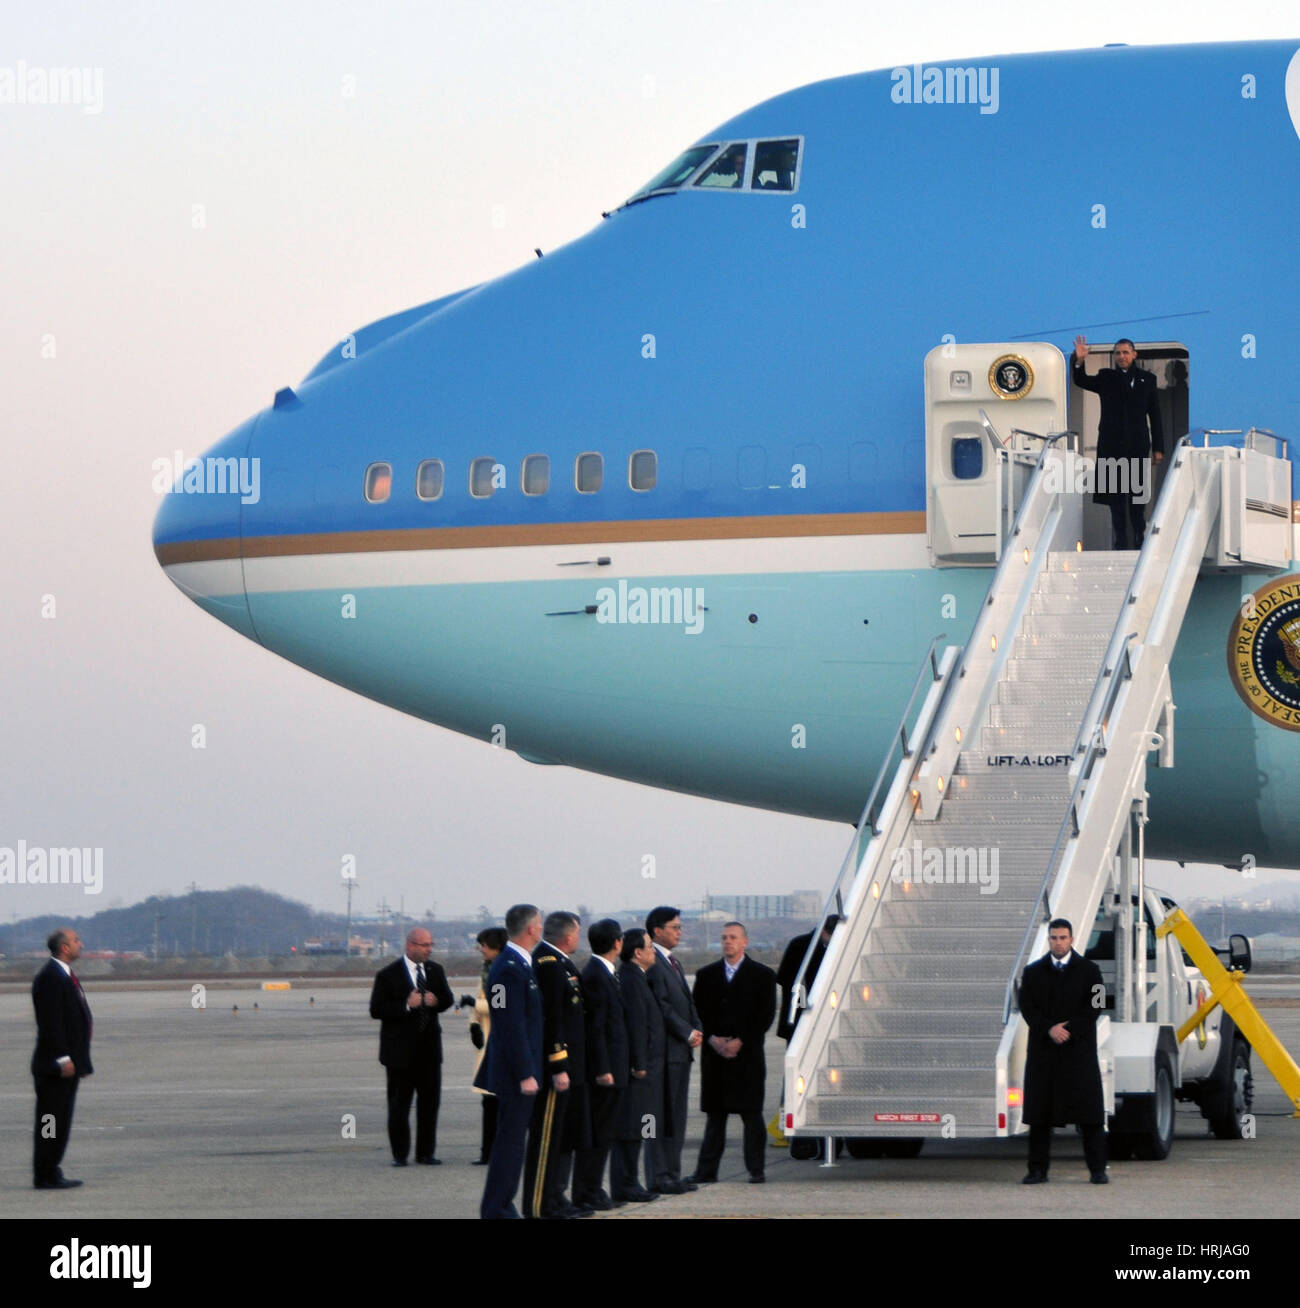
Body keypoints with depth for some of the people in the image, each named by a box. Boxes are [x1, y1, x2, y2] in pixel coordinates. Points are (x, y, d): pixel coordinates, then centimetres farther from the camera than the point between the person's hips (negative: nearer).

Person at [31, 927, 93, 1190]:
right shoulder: (49, 978, -15)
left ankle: (51, 1172, 16)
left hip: (69, 1062, 10)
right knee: (50, 1122, -6)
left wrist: (78, 1060, 19)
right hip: (54, 1065, -10)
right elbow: (50, 1022, -20)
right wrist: (63, 1059, -22)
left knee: (61, 1121, 12)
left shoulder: (65, 976, 17)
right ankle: (45, 1176, -3)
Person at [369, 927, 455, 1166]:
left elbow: (448, 999, 14)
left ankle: (426, 1152, 14)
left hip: (429, 1047, 4)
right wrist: (406, 1005, -23)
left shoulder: (435, 970, 7)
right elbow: (376, 1010, -11)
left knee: (430, 1101, 6)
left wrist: (436, 1001, -10)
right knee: (399, 1104, 1)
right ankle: (400, 1154, 9)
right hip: (401, 1048, -4)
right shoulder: (388, 975, -8)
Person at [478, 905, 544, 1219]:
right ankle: (496, 1209, -3)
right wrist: (525, 1074, -21)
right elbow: (513, 1027, -21)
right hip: (515, 1071, -10)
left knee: (511, 1140, 13)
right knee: (510, 1142, -6)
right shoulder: (510, 969, -18)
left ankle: (500, 1207, 18)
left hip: (517, 1070, 10)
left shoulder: (517, 964, 13)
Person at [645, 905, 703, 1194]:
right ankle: (660, 1176, -5)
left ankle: (672, 1174, 16)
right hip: (664, 1050, -10)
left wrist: (697, 1030, 5)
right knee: (662, 1115, -7)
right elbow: (661, 1006, -17)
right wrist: (687, 1033, -13)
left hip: (681, 1050, 10)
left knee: (677, 1115, 11)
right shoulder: (651, 963, -12)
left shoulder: (673, 963, 20)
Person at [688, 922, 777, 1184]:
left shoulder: (762, 975, 4)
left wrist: (741, 1042, -11)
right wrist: (712, 1039, -7)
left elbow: (766, 1015, -2)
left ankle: (756, 1170, 3)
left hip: (748, 1055, -2)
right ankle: (707, 1170, 5)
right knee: (714, 1115, 4)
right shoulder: (707, 975, 13)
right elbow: (698, 1012, 9)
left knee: (752, 1114, -1)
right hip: (714, 1055, 2)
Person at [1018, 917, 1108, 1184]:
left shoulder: (1089, 971, 7)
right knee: (1039, 1112, 0)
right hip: (1043, 1051, 1)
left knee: (1090, 1112, -3)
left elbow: (1094, 1007, -2)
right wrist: (1049, 1029, -14)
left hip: (1079, 1050, -1)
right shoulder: (1033, 972, 11)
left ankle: (1097, 1170, 0)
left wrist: (1068, 1030, -13)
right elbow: (1027, 1007, 2)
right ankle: (1038, 1170, 4)